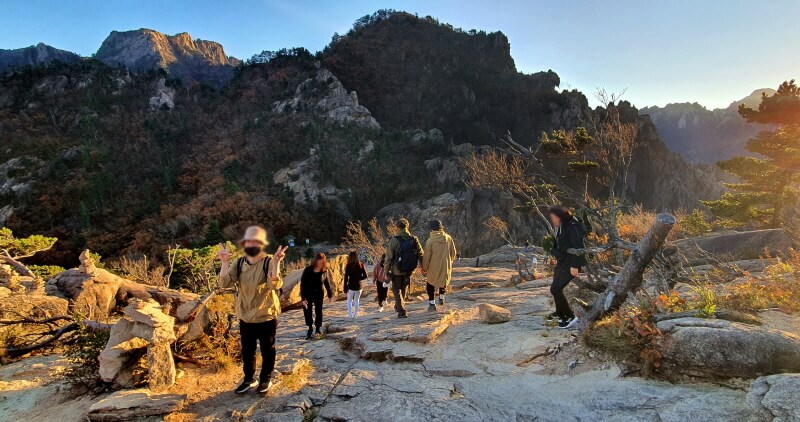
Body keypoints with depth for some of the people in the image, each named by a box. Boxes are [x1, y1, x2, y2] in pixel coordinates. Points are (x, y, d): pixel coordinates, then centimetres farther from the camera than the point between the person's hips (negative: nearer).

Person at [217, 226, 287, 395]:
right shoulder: (238, 263, -2)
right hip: (245, 317, 4)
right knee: (247, 351, 19)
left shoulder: (269, 262, -15)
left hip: (266, 316, -4)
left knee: (267, 350, 13)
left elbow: (275, 285, -29)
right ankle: (249, 379, 38)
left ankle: (265, 379, 32)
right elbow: (224, 283, -12)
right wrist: (225, 262, -22)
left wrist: (276, 263, -39)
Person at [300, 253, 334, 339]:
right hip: (308, 294, -1)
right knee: (307, 311, 1)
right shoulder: (308, 270, -19)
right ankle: (310, 329, 20)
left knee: (319, 312, 7)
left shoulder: (325, 271, -12)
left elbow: (327, 283, 1)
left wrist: (330, 295, 7)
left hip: (319, 294, 1)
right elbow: (302, 284, -15)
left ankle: (318, 329, 23)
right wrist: (303, 298, -18)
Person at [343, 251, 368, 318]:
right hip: (359, 286, 2)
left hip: (351, 286, -2)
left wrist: (345, 287, -4)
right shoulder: (361, 265, -3)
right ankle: (355, 314, 23)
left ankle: (350, 314, 4)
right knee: (357, 300, 20)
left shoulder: (348, 266, -10)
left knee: (349, 300, 16)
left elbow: (346, 277, -9)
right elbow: (365, 276, -4)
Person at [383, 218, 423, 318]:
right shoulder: (414, 239, -6)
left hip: (397, 270, -4)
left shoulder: (394, 240, -17)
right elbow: (420, 254, 2)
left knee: (396, 290, 10)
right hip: (409, 270, 4)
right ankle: (398, 306, 40)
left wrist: (387, 271, -6)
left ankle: (402, 311, 2)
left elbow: (389, 257, -15)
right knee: (404, 289, 23)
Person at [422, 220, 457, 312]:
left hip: (434, 267, -3)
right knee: (444, 281, 28)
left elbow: (427, 256, -10)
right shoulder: (448, 238, -4)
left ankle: (432, 303, 7)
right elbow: (453, 253, 5)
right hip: (446, 266, 3)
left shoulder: (430, 240, -15)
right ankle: (441, 298, 35)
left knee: (430, 284, 12)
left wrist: (424, 268, 1)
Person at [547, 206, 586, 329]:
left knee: (555, 289, -13)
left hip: (571, 263, -9)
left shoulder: (572, 227, -19)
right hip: (562, 261, 9)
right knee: (556, 288, 19)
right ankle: (560, 312, 41)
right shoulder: (561, 227, 8)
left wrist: (574, 266, -24)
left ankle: (570, 317, -2)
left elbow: (578, 247, -22)